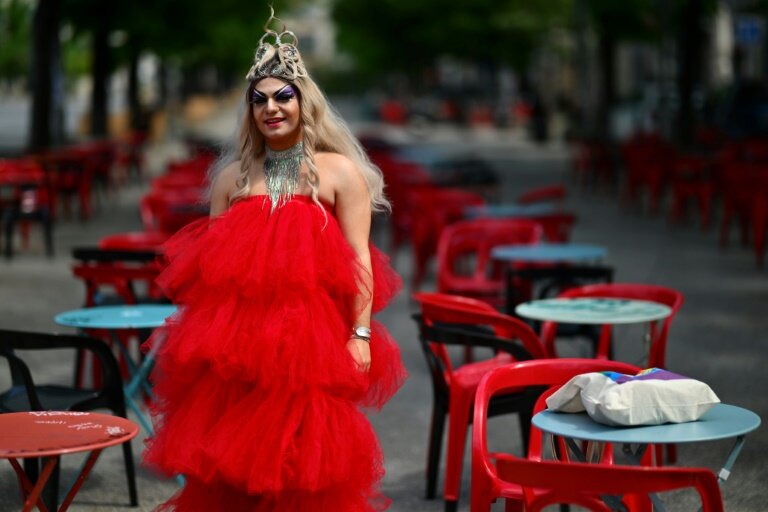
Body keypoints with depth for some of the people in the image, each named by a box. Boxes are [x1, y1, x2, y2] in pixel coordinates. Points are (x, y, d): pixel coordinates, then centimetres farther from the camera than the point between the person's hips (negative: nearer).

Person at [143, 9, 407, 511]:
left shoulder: (338, 171, 5)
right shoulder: (233, 177, 16)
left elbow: (359, 261, -1)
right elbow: (206, 264, 17)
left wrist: (360, 334, -10)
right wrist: (203, 336, 10)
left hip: (307, 337, -3)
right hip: (233, 341, 3)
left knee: (302, 465, -3)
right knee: (232, 467, 4)